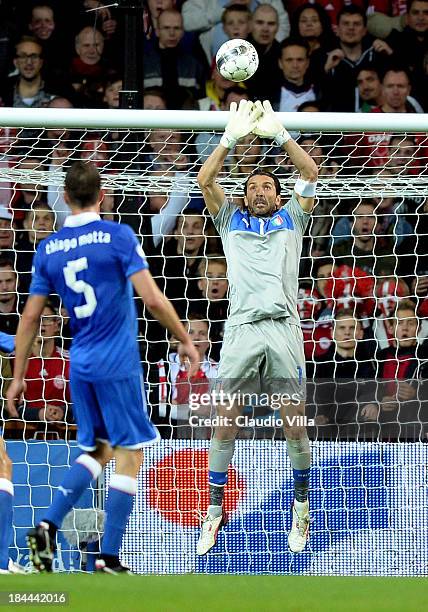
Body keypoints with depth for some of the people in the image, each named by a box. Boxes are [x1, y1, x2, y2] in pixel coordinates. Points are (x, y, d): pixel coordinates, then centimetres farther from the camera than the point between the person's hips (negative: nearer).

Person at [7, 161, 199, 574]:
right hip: (118, 365, -5)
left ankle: (48, 525, 1)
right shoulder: (117, 237, -9)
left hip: (79, 366, 5)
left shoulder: (48, 249, 5)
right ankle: (109, 559, 1)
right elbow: (152, 299, -13)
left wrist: (18, 377, 14)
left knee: (99, 449, 20)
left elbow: (30, 318, 7)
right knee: (129, 455, 3)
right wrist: (184, 340, 0)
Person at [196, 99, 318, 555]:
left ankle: (301, 505, 11)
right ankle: (215, 508, 4)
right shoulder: (231, 221, 21)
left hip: (283, 328, 0)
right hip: (241, 327, 0)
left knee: (294, 422, -3)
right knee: (226, 420, -4)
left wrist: (278, 134, 6)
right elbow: (205, 180, 11)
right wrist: (233, 136, 5)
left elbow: (311, 174, 11)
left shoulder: (291, 219, 20)